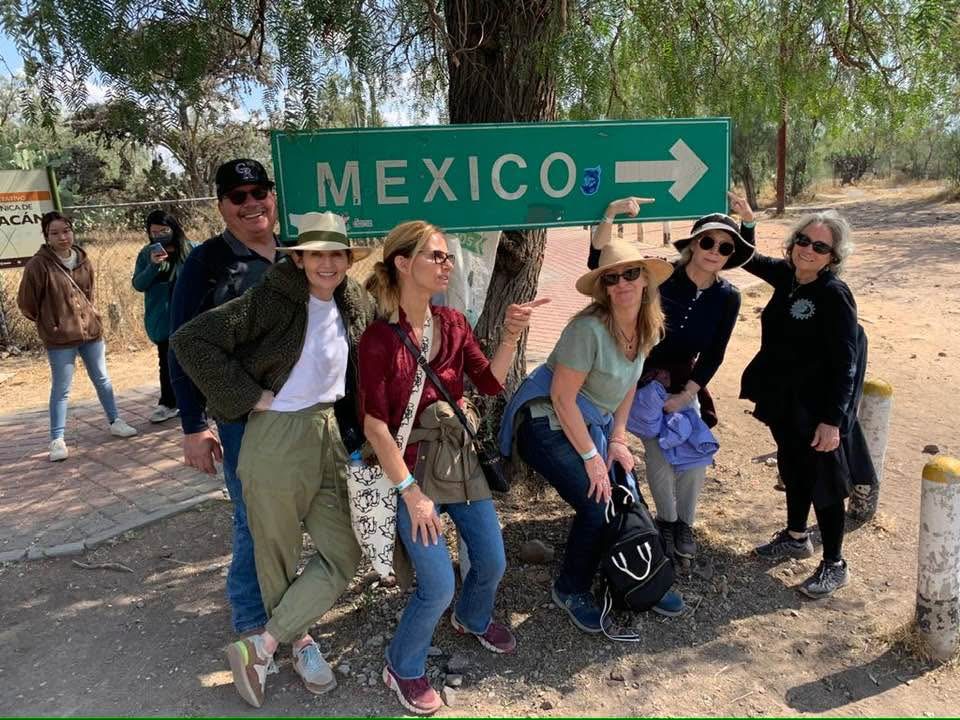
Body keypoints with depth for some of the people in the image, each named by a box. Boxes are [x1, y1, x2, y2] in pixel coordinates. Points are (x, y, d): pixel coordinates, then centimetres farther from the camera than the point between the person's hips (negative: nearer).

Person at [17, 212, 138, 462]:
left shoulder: (83, 260, 3)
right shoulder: (38, 265, -12)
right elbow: (26, 303, -5)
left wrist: (87, 316, 14)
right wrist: (49, 324, 3)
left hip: (91, 330, 5)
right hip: (60, 338, -5)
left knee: (102, 380, 16)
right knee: (61, 389, 2)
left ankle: (114, 422, 31)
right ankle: (57, 439, 11)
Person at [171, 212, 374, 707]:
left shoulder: (354, 304, 2)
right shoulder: (273, 300, -15)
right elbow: (190, 340, -19)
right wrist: (248, 396, -17)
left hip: (330, 435, 6)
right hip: (277, 439, -6)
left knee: (343, 553, 6)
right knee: (277, 556, 9)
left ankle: (260, 646, 15)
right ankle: (299, 643, 31)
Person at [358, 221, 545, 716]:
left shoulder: (453, 323, 1)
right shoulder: (379, 338, -17)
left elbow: (491, 383, -1)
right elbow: (374, 424, -17)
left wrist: (510, 335, -17)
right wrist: (411, 492, -17)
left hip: (462, 460, 6)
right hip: (412, 467, -6)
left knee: (492, 562, 15)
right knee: (438, 587, -5)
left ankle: (473, 619, 49)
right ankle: (402, 668, 24)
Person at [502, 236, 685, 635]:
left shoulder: (648, 326, -1)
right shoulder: (589, 328, -26)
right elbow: (562, 397, -23)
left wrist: (618, 439, 4)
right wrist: (591, 456, -19)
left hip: (591, 423, 7)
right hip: (547, 423, -7)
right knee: (598, 506, -14)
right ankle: (570, 591, 12)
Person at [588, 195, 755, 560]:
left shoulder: (728, 297, -10)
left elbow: (713, 355, -4)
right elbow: (599, 264, -29)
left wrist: (685, 395, -9)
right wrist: (609, 215, -42)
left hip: (684, 379, 3)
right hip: (642, 375, -3)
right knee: (659, 455, -9)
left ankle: (685, 523, 25)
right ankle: (666, 521, 20)